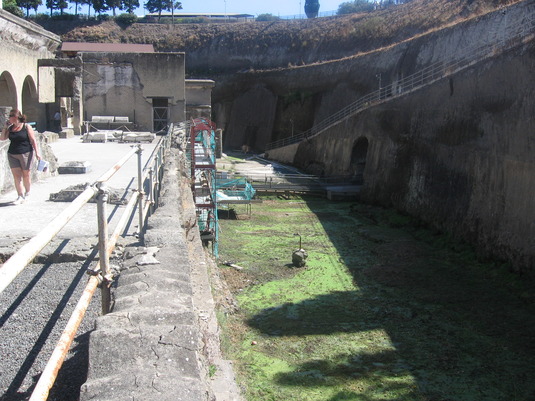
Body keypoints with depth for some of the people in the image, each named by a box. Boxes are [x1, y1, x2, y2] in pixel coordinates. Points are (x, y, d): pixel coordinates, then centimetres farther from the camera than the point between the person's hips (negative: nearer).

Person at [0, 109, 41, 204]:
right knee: (16, 176, -2)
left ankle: (27, 192, 28)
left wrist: (37, 152, -12)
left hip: (26, 153, -4)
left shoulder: (26, 127, -3)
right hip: (12, 155, 4)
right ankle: (20, 196, 1)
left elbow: (33, 140, -5)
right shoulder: (10, 128, 9)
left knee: (26, 174, 6)